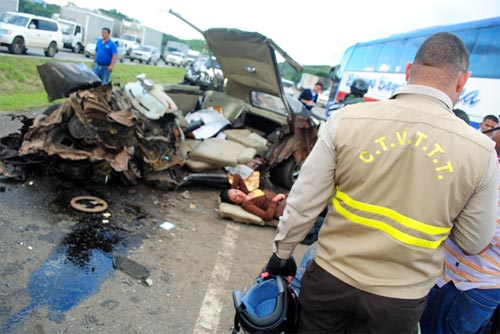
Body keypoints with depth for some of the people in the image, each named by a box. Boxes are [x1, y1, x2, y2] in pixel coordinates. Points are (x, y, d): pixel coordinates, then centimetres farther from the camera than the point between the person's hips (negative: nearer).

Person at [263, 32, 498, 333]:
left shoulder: (347, 119, -15)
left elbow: (303, 204, -10)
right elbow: (473, 243, 0)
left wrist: (282, 253, 5)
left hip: (330, 278, 0)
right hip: (399, 301, 1)